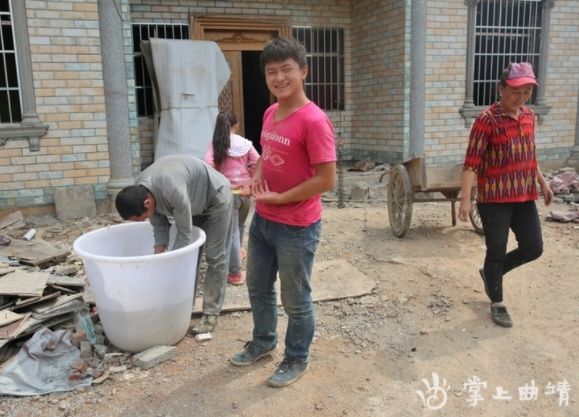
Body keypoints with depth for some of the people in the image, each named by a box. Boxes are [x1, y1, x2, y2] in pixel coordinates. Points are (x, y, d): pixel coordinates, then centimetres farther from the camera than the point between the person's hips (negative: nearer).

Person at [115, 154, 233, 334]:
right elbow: (160, 226, -8)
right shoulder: (138, 192, -18)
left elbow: (184, 234, -32)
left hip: (216, 198, -7)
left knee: (215, 257, -6)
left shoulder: (173, 191, -43)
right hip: (194, 202, 7)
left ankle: (211, 314, -1)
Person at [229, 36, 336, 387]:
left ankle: (297, 359, 33)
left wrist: (280, 198, -16)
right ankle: (263, 341, 47)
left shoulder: (314, 121, -21)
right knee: (258, 287, 23)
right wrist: (256, 181, 0)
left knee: (296, 299, 11)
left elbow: (326, 180, -22)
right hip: (262, 220, 8)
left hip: (297, 228, -8)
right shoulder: (270, 114, 5)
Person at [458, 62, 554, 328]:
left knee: (533, 248, 10)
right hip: (494, 199, -7)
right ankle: (497, 304, 22)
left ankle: (491, 273, 34)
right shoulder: (487, 120, -14)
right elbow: (471, 163, -18)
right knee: (496, 252, 3)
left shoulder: (529, 116, 8)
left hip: (524, 197, 7)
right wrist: (466, 199, -24)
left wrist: (542, 183, 21)